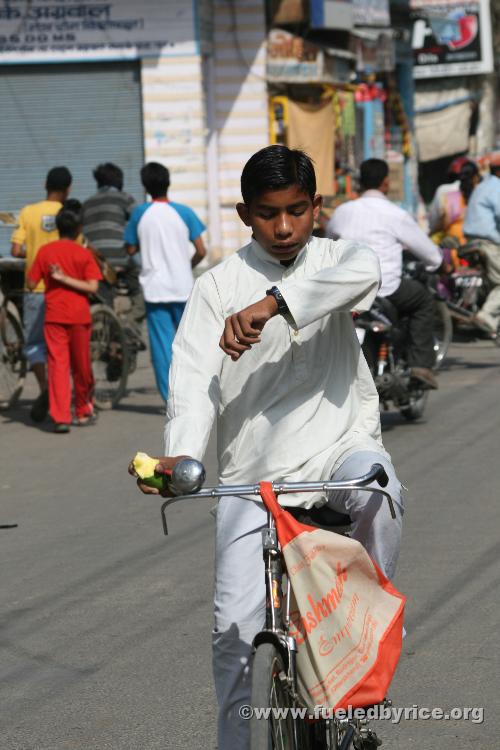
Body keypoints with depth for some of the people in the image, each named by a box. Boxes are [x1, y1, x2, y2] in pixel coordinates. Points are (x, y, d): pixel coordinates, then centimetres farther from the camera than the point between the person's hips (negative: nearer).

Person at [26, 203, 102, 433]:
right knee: (82, 365, 14)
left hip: (54, 315, 0)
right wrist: (65, 279, -11)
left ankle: (60, 417, -13)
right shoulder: (84, 254, -3)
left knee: (57, 364, -3)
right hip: (79, 316, 0)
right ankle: (84, 411, 29)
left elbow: (32, 284, 3)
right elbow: (92, 286, -12)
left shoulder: (44, 252, 0)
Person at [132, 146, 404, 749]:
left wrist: (272, 304, -39)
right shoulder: (218, 287, 0)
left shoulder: (333, 261, 2)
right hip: (254, 468, 0)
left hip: (338, 439, 0)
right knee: (236, 624, -7)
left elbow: (362, 272, -25)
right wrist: (181, 455, -33)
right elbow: (194, 378, -13)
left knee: (377, 490, -35)